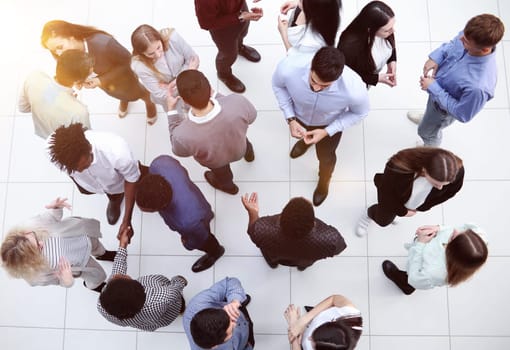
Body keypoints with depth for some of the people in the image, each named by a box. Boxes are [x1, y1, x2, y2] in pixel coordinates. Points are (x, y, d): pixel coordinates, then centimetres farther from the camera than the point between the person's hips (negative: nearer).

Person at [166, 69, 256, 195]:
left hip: (214, 161, 0)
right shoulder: (237, 102, -42)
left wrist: (171, 110, -17)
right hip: (240, 149, 1)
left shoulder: (182, 135, -43)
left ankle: (227, 184, 71)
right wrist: (215, 95, -14)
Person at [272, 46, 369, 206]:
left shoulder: (354, 89, -43)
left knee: (325, 157, 27)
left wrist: (327, 132, -23)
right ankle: (306, 140, 77)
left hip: (329, 125, 0)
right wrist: (291, 119, -22)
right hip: (298, 116, 1)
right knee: (302, 134, 36)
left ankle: (323, 183, 64)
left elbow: (360, 113, -18)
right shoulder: (288, 68, -42)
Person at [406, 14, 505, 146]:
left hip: (444, 106, -5)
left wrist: (433, 88, -31)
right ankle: (428, 118, 75)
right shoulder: (470, 36, -29)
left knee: (427, 131, 26)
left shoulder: (478, 86, -48)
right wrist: (435, 57, -23)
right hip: (439, 81, 5)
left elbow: (462, 114, -31)